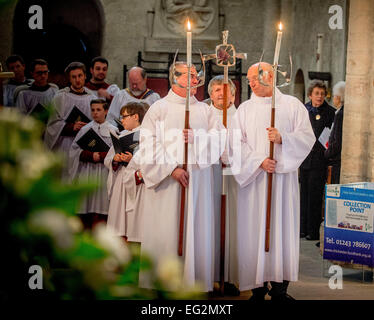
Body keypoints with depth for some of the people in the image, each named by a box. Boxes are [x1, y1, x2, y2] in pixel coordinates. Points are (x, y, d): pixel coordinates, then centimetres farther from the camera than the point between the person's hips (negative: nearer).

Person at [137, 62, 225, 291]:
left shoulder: (205, 110, 14)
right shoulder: (159, 108, 4)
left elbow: (221, 138, 4)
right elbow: (150, 145, -4)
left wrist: (196, 138, -13)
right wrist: (172, 169, -14)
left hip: (198, 181, 3)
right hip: (166, 183, -3)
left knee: (197, 233, 1)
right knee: (167, 233, -4)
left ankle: (196, 280, 5)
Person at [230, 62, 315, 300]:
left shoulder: (292, 105, 8)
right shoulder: (244, 109, 11)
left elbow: (307, 137, 0)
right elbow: (237, 144, 2)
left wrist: (282, 138, -16)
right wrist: (258, 161, -12)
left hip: (284, 176, -1)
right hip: (253, 178, 1)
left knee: (283, 228, -2)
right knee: (254, 229, -3)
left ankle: (280, 288, 3)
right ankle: (258, 287, 2)